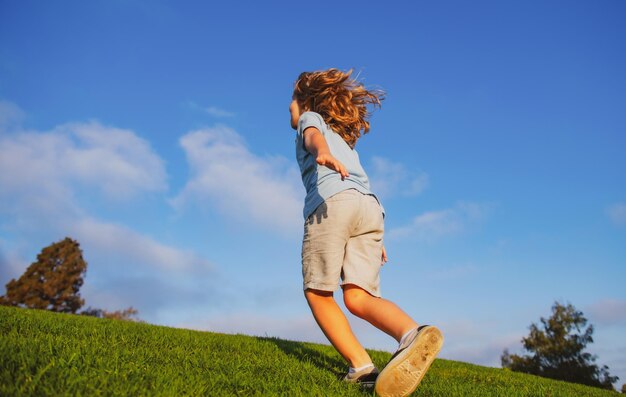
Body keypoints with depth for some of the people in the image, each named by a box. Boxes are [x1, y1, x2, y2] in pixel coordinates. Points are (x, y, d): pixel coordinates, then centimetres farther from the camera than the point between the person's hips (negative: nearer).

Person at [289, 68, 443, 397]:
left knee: (318, 293, 2)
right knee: (358, 298, -6)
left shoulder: (311, 118, 22)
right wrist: (375, 240, 30)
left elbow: (313, 137, -4)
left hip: (333, 200, -6)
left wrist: (323, 154, -28)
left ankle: (361, 367, -11)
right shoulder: (345, 140, 41)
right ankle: (411, 334, -33)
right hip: (372, 206, 6)